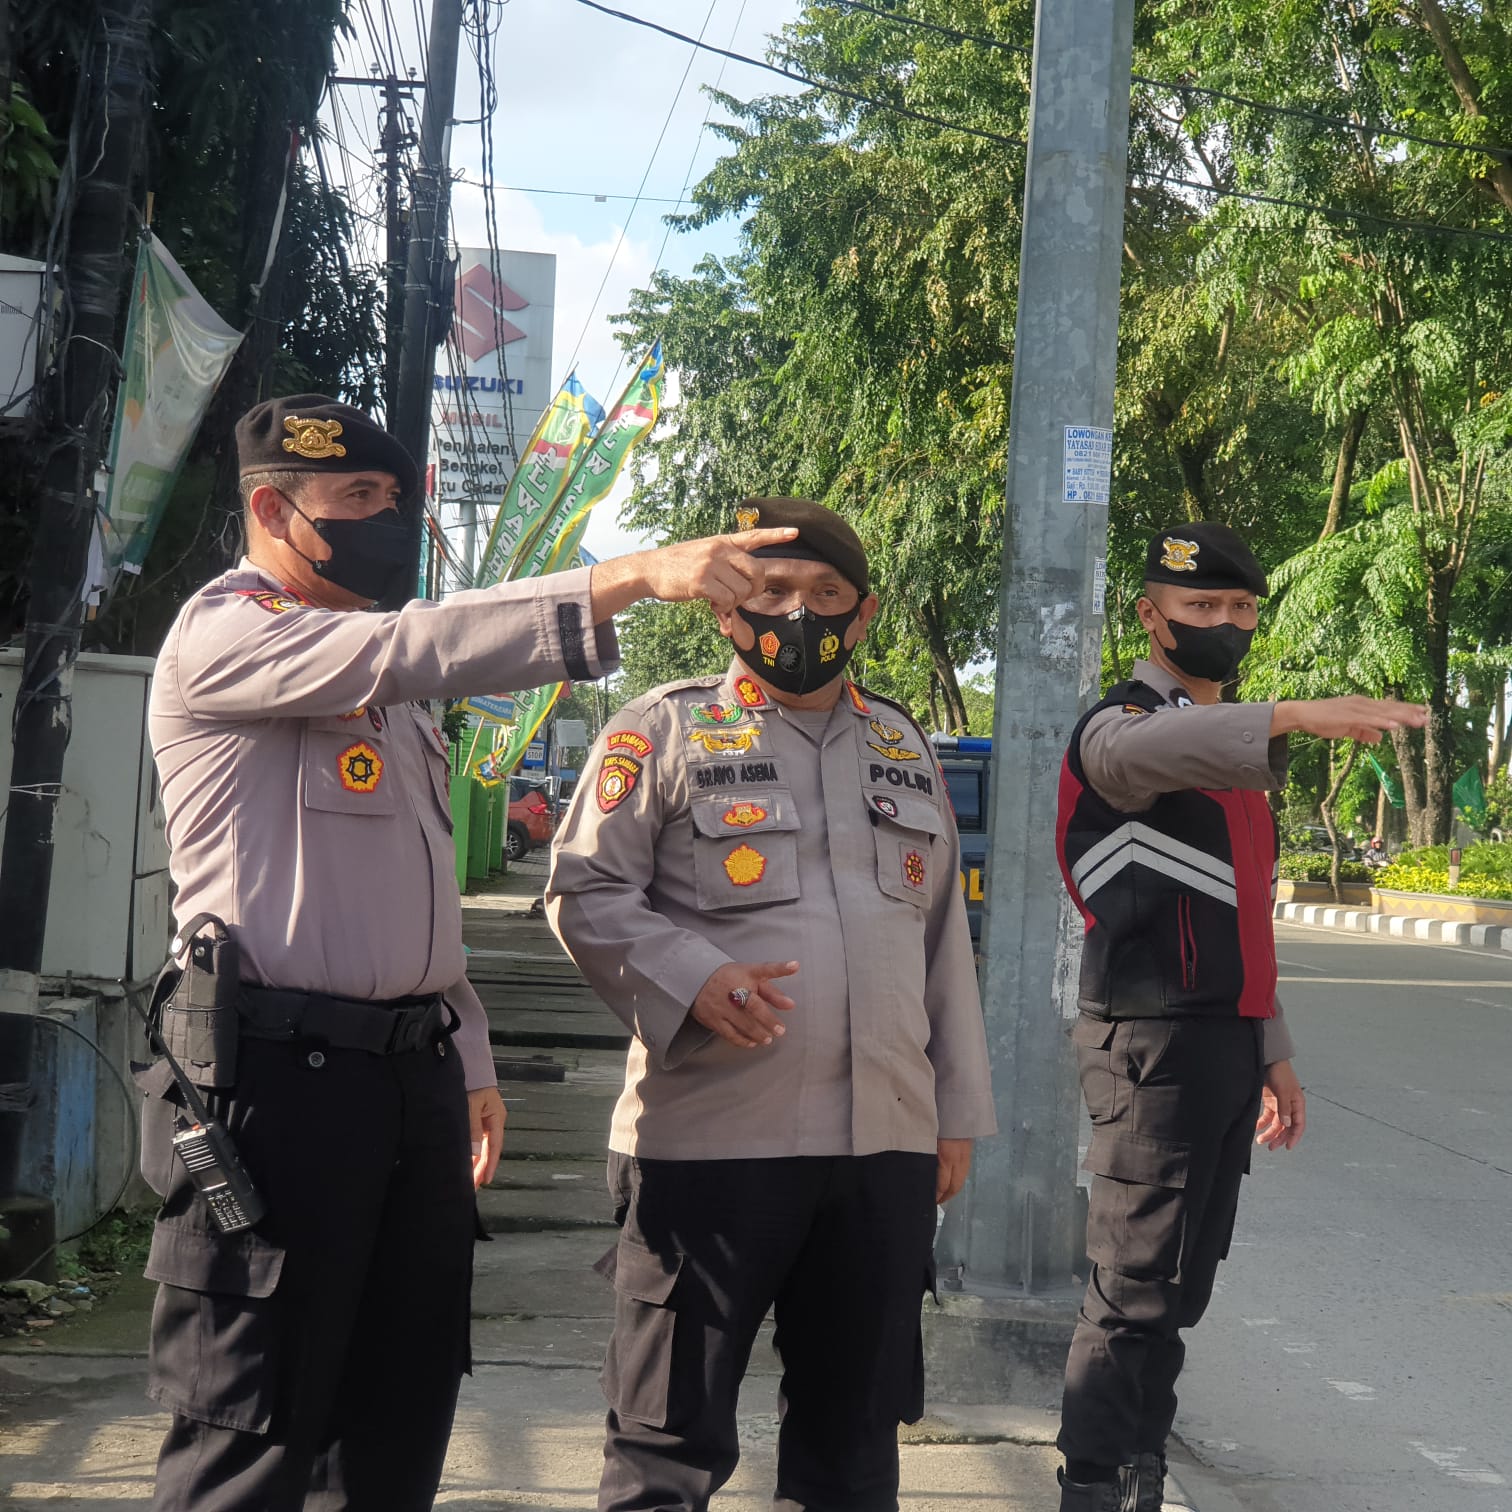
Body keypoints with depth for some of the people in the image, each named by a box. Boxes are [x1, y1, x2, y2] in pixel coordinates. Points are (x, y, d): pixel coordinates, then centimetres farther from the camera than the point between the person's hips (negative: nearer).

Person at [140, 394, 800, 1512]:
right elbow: (418, 648, -26)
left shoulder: (380, 678, 21)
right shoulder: (227, 632, -7)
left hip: (417, 1080, 9)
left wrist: (469, 1062, 21)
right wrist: (638, 575, -30)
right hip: (283, 1076, -8)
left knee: (403, 1415, 13)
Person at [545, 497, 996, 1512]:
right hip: (709, 1139, -5)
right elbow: (585, 891, -4)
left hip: (888, 1144, 5)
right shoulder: (668, 730, 0)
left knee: (856, 1429, 15)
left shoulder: (903, 745, 17)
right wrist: (690, 978, -21)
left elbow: (944, 937, 19)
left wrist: (958, 1112, 15)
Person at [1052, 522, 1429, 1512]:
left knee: (1181, 1287, 14)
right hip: (1154, 1046, -9)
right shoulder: (1127, 723, -8)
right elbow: (1133, 753, -37)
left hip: (1227, 1048, 9)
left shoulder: (1232, 749, 21)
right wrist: (1294, 716, -50)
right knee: (1135, 1292, -7)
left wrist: (1272, 1052, 23)